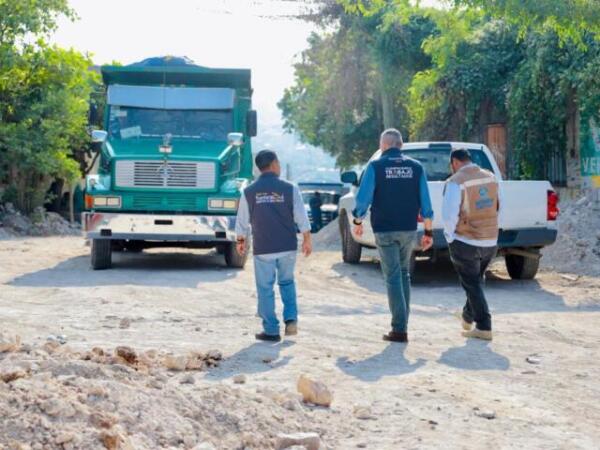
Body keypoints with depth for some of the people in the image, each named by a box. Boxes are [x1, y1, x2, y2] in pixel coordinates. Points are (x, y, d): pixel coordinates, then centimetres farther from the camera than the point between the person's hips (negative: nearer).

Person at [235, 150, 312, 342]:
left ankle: (271, 331, 7)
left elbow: (242, 221, 5)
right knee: (287, 282, 20)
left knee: (265, 289, 6)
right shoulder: (289, 189, -5)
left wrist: (241, 241, 21)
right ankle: (291, 319, 7)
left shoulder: (249, 192, -2)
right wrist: (307, 240, 7)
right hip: (288, 247, 1)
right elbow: (301, 218, -4)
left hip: (263, 249, -1)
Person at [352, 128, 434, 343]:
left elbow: (363, 198, -9)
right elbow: (425, 203, 1)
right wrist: (428, 231, 6)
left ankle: (399, 329, -5)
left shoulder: (376, 167, -6)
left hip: (385, 230, -3)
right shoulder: (416, 167, 3)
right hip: (409, 229, 3)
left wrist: (358, 222, 6)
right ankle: (402, 320, 19)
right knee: (404, 274, 18)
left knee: (393, 277, -1)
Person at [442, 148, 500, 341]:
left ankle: (483, 327, 1)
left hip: (466, 243, -6)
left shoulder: (455, 182, -15)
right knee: (476, 280, 23)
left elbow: (449, 215, -18)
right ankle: (467, 317, 39)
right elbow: (498, 208, 12)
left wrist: (450, 237, -3)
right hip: (491, 241, 6)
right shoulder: (491, 178, 6)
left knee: (472, 284, 3)